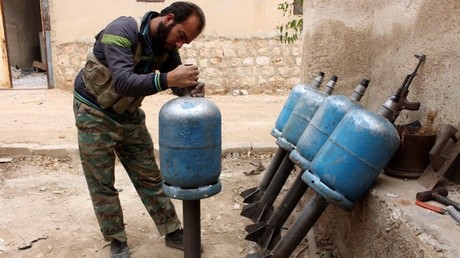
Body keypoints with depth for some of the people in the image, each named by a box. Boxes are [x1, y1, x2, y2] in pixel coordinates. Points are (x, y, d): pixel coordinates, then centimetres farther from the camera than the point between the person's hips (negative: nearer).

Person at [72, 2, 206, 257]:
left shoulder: (167, 46, -8)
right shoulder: (122, 31, -28)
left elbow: (177, 82, -11)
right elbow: (123, 82, -41)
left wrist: (192, 89, -35)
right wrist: (167, 79, -54)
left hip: (129, 115, 6)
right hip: (95, 113, -5)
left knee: (149, 177, 9)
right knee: (102, 183, 4)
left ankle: (172, 232, 19)